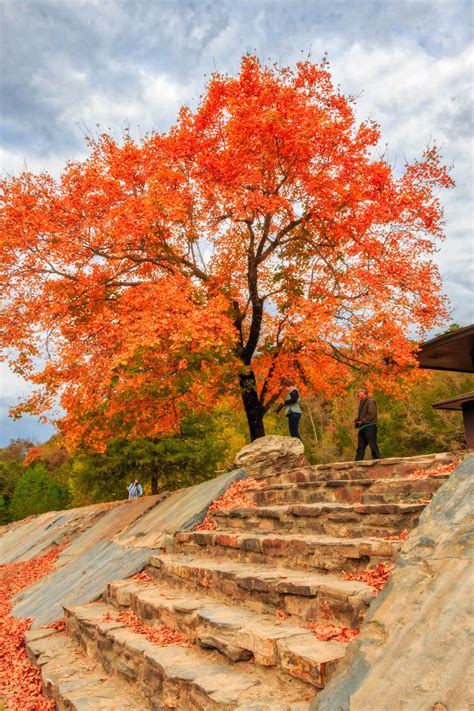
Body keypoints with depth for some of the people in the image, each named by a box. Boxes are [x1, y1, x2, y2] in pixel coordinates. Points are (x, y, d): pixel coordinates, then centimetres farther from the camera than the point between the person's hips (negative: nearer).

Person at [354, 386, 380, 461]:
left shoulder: (370, 401, -6)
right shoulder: (362, 402, 21)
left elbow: (372, 414, -17)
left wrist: (363, 421, -15)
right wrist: (357, 420, 6)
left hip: (369, 427, -9)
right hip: (362, 428, 9)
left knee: (373, 446, -7)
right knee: (360, 447, 6)